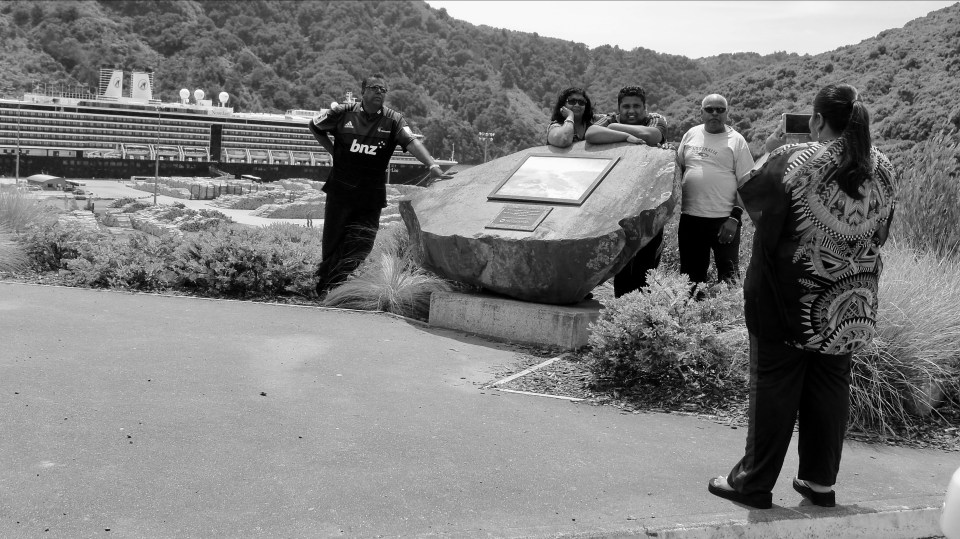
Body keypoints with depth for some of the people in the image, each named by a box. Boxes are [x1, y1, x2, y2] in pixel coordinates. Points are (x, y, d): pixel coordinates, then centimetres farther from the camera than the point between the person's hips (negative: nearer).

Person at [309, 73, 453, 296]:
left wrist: (432, 165, -32)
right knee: (333, 240, 5)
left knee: (361, 245, -3)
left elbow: (411, 142, -17)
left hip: (372, 195, 0)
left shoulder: (393, 120, -1)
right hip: (340, 191, 0)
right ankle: (325, 287, 20)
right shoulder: (342, 113, 0)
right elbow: (315, 127, 17)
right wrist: (333, 151, 10)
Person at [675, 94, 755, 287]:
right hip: (690, 217, 4)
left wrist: (735, 218, -12)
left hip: (724, 220, -4)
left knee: (728, 277, 0)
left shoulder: (736, 140, -1)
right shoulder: (691, 134, 10)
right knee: (690, 275, 12)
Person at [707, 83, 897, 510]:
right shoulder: (882, 168, 0)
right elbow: (880, 233, 11)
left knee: (774, 383, 5)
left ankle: (754, 482, 13)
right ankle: (821, 481, 24)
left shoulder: (792, 162, -17)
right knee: (832, 384, 14)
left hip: (791, 296, -4)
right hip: (851, 305, 5)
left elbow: (748, 190, -4)